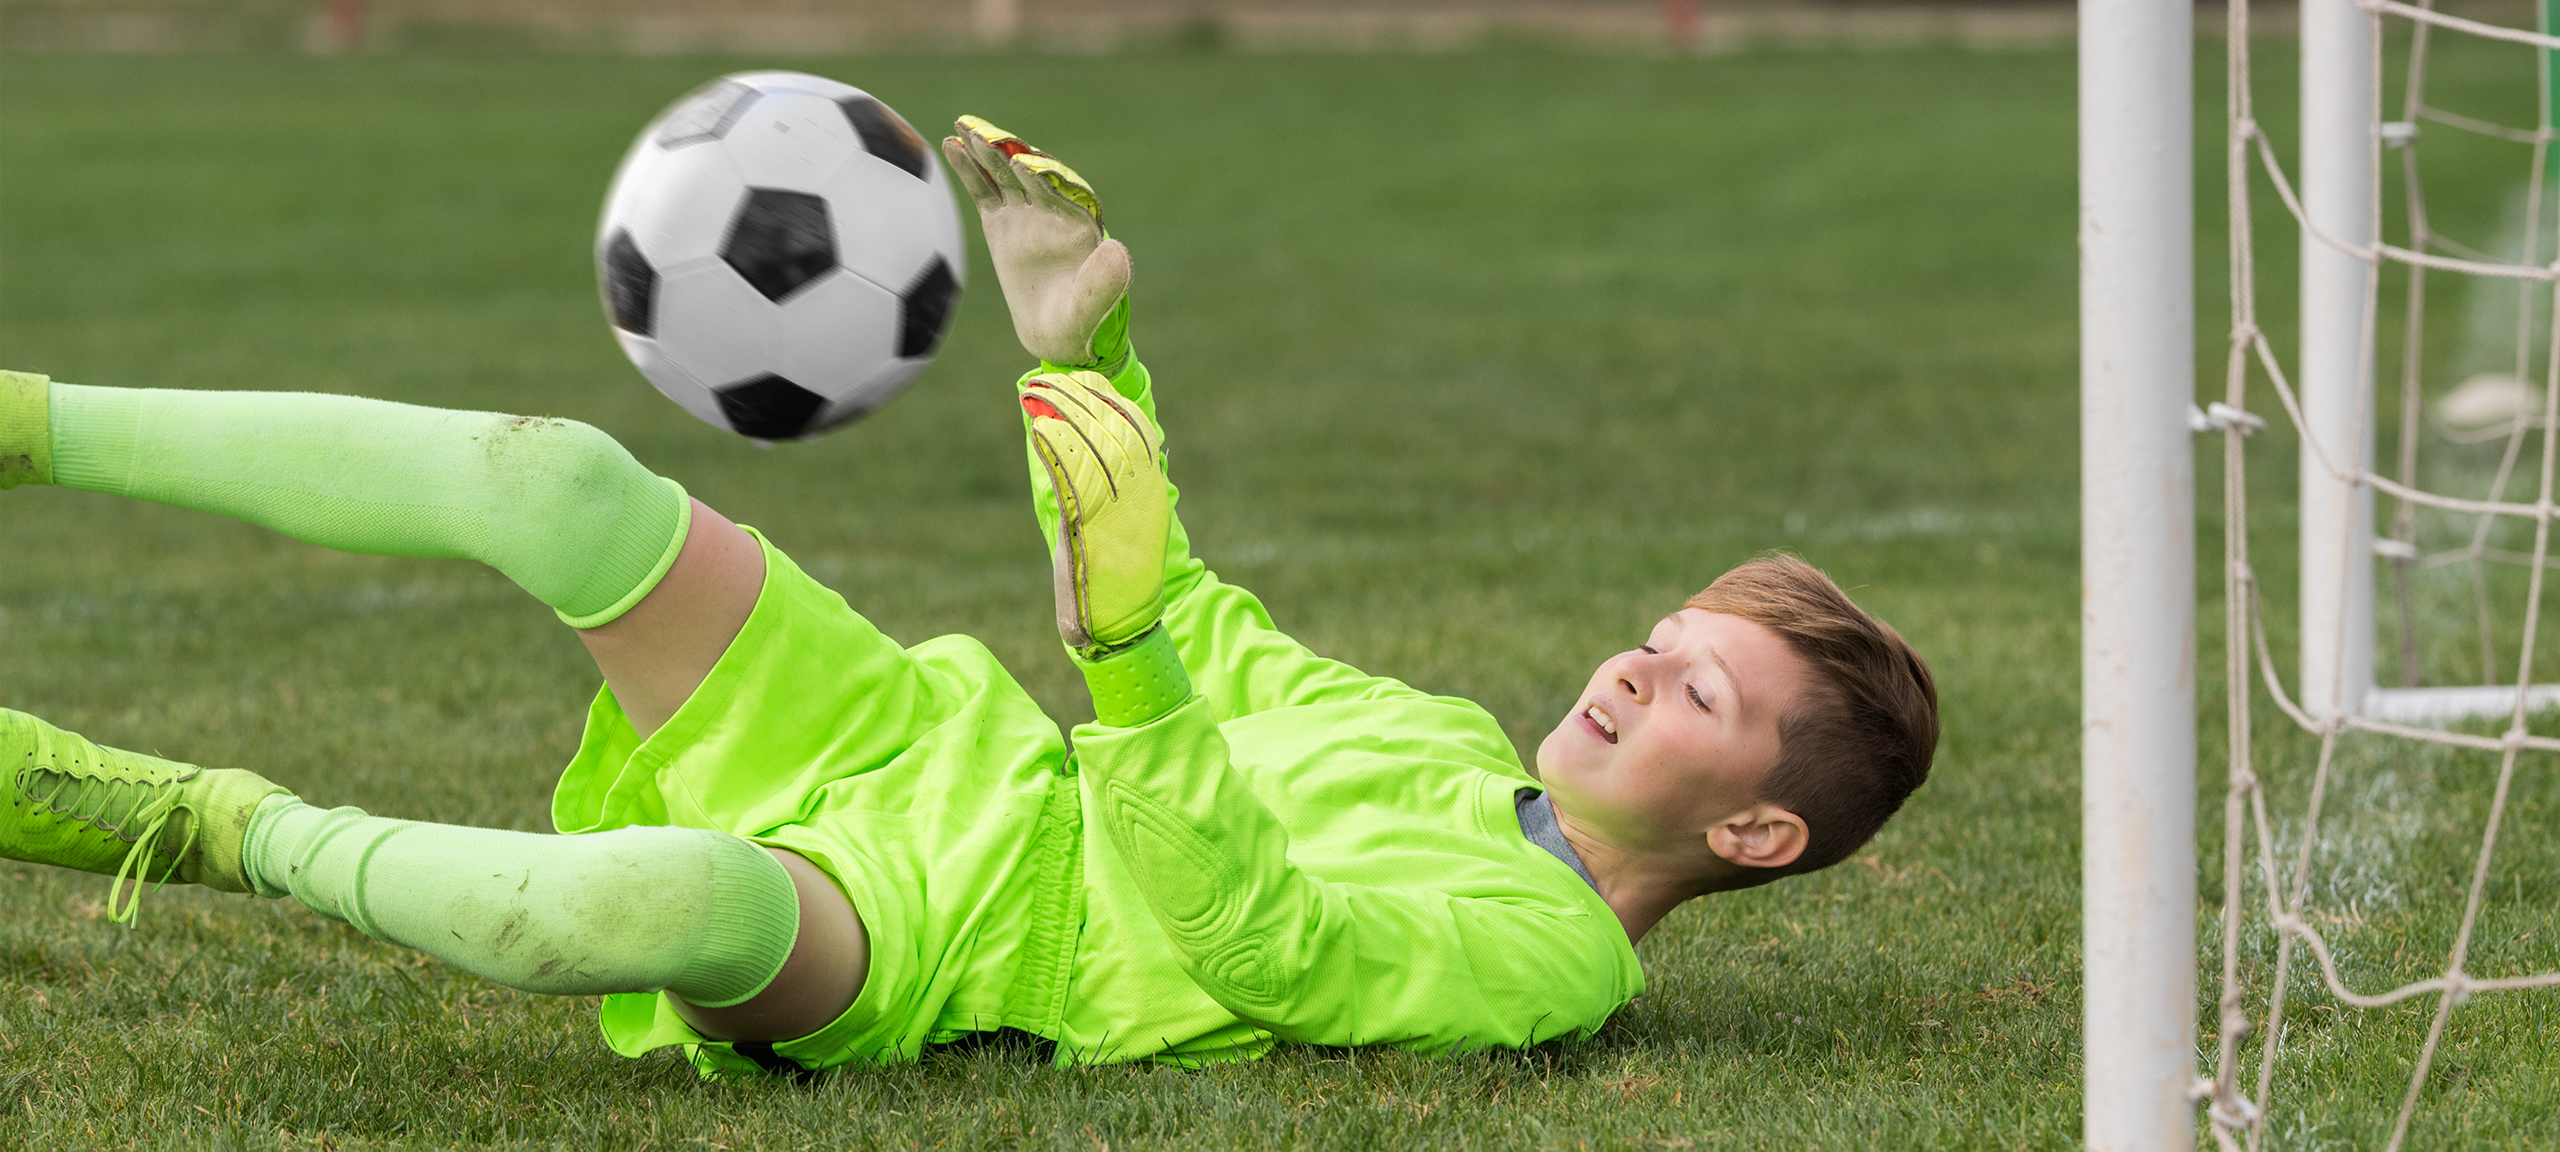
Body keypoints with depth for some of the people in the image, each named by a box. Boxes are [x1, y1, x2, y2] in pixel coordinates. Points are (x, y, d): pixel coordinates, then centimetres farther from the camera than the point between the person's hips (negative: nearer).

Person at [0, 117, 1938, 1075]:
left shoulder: (1547, 964, -10)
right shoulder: (1448, 741, 17)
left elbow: (1255, 939, -26)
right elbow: (1195, 624, 29)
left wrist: (1130, 639, -38)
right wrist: (1088, 348, 16)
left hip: (893, 947, -8)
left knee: (684, 898, -44)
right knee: (562, 482, -15)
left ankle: (240, 838, -20)